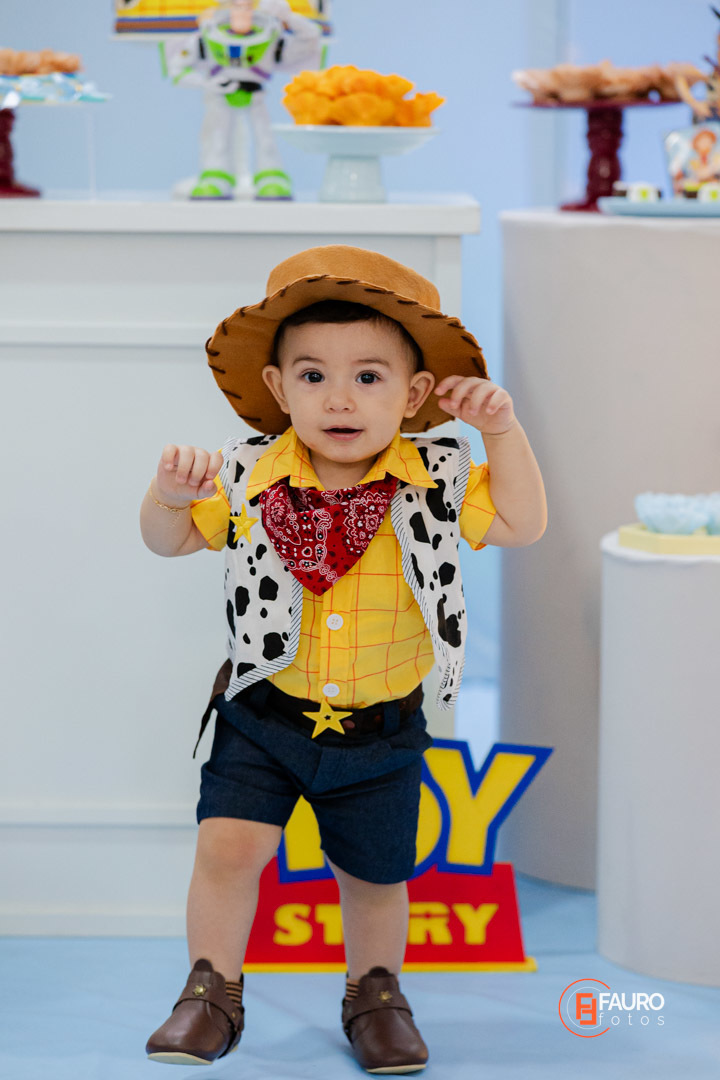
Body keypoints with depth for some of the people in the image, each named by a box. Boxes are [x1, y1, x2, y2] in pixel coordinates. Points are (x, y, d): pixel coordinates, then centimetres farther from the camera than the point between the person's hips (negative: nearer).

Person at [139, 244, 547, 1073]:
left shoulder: (436, 482, -10)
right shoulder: (245, 478, -10)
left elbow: (521, 526, -8)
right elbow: (170, 540, 0)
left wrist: (503, 431, -17)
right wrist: (169, 493, -22)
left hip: (380, 727, 1)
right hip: (262, 715, 0)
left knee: (374, 874, 14)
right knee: (227, 845, -11)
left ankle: (375, 994, 39)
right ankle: (212, 993, 10)